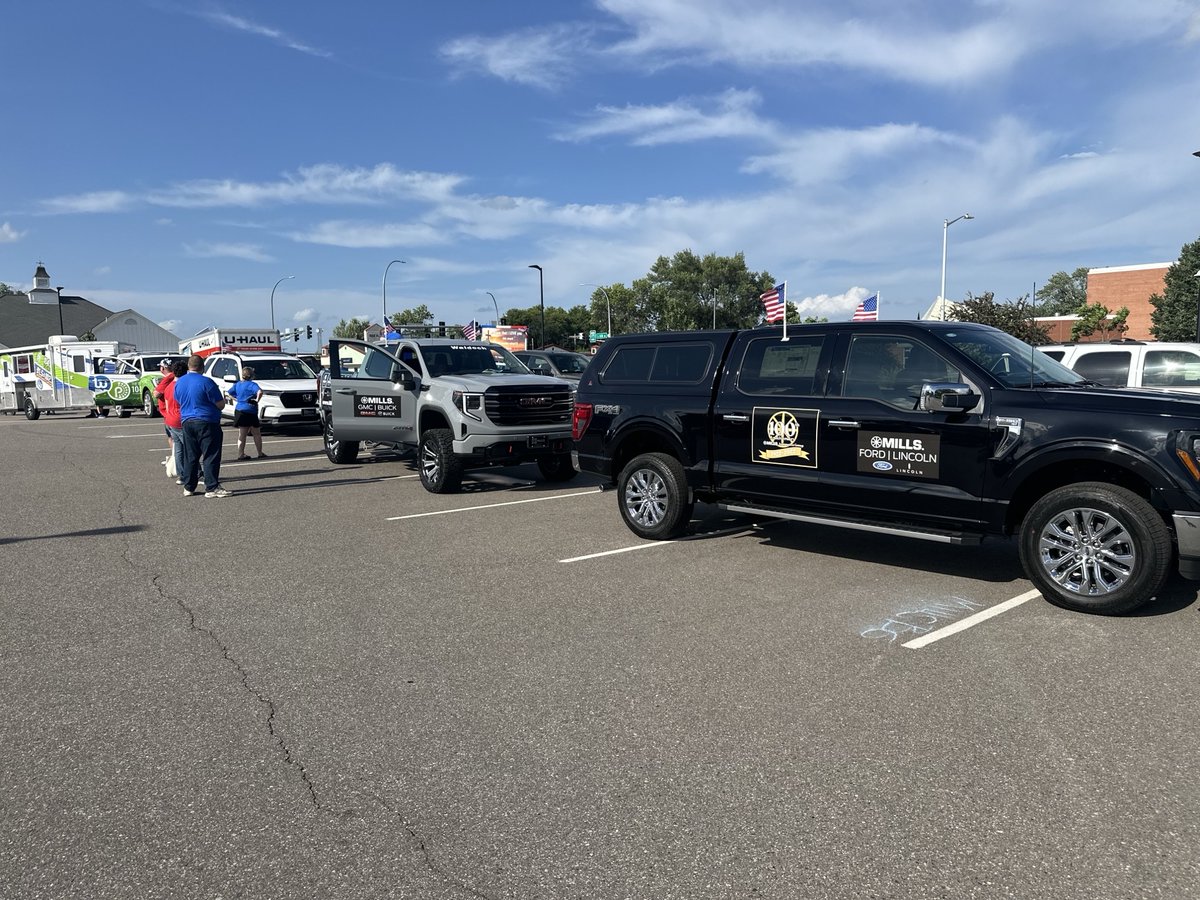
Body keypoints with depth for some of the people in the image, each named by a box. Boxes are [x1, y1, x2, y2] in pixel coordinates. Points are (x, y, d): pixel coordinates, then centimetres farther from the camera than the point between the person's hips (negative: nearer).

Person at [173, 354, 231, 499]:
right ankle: (212, 488, -7)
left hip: (186, 422, 6)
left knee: (190, 456, 12)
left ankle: (188, 487, 17)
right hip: (206, 423, -6)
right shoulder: (206, 382, -13)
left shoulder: (179, 382, 7)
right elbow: (220, 405, -10)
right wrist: (223, 398, 11)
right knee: (211, 456, -4)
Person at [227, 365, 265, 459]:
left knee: (241, 434, 9)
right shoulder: (251, 384, -13)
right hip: (249, 410, -6)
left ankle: (241, 454, 6)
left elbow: (228, 393, 17)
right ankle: (260, 453, 14)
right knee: (257, 434, 7)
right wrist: (257, 400, -17)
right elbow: (260, 391, -31)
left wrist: (236, 399, 14)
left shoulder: (237, 384, 9)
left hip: (239, 410, 6)